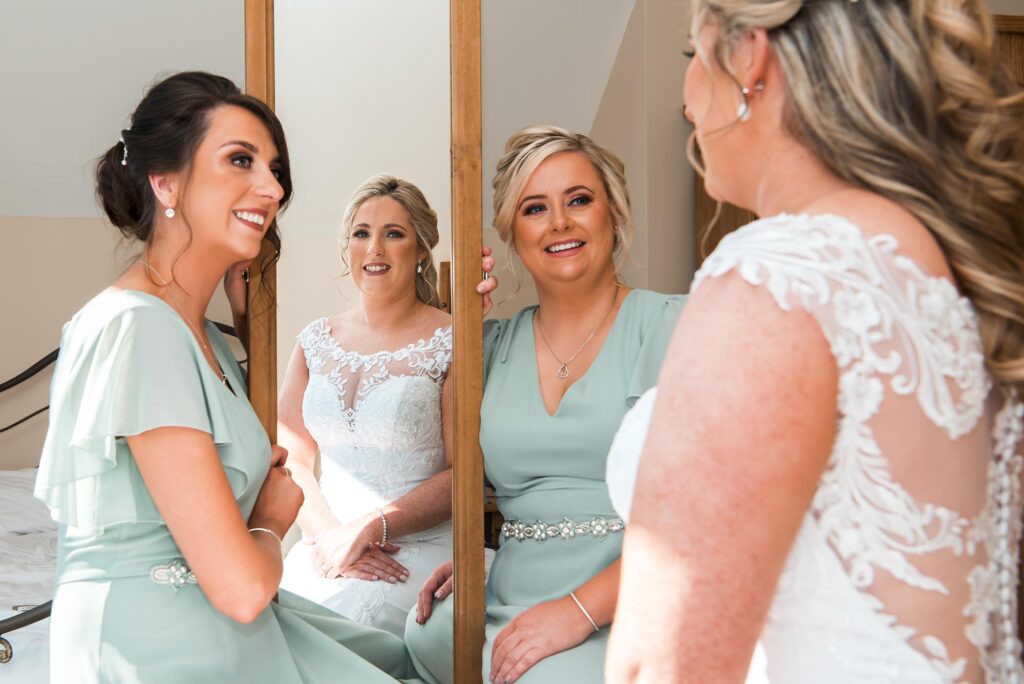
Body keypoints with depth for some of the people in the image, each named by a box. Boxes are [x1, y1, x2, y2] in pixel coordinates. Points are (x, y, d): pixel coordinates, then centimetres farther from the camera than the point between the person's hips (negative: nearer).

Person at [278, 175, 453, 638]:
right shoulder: (316, 342, 12)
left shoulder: (450, 343, -2)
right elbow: (289, 456, 7)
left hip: (421, 549, -3)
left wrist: (371, 528, -15)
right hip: (325, 547, 4)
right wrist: (327, 534, -10)